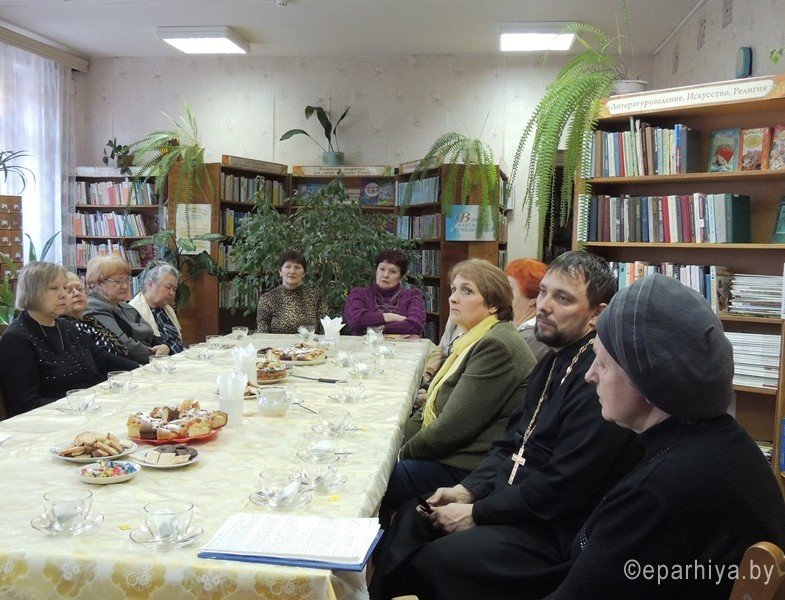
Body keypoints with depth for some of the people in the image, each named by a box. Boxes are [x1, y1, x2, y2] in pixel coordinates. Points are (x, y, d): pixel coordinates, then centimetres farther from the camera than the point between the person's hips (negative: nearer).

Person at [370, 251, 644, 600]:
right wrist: (467, 491, -1)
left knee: (433, 561, -20)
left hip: (556, 531, -9)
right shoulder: (555, 361, 9)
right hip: (513, 496, 9)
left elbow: (561, 489, -25)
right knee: (412, 515, 6)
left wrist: (477, 513, -16)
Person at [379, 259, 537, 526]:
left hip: (467, 471, -10)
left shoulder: (497, 347, -19)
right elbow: (431, 408, 15)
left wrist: (402, 453, -8)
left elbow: (452, 428, -21)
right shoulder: (475, 341, 14)